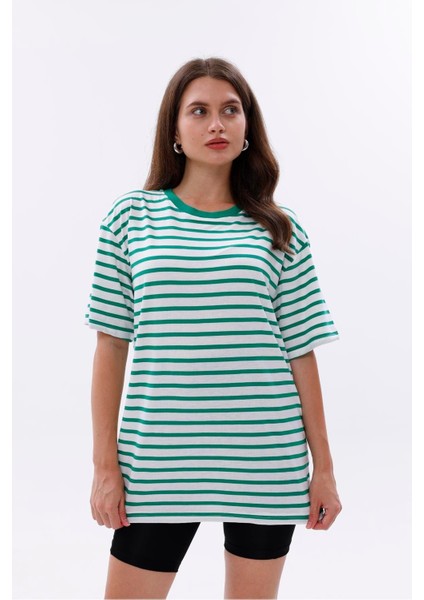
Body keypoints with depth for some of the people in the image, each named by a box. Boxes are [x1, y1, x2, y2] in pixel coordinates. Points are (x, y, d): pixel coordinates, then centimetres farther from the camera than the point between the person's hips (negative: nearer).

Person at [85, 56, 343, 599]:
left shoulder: (280, 229, 4)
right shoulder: (130, 217, 2)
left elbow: (301, 352, 5)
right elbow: (111, 344, 2)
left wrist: (322, 466, 4)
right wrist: (105, 463, -1)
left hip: (266, 463, 1)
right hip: (158, 460, -1)